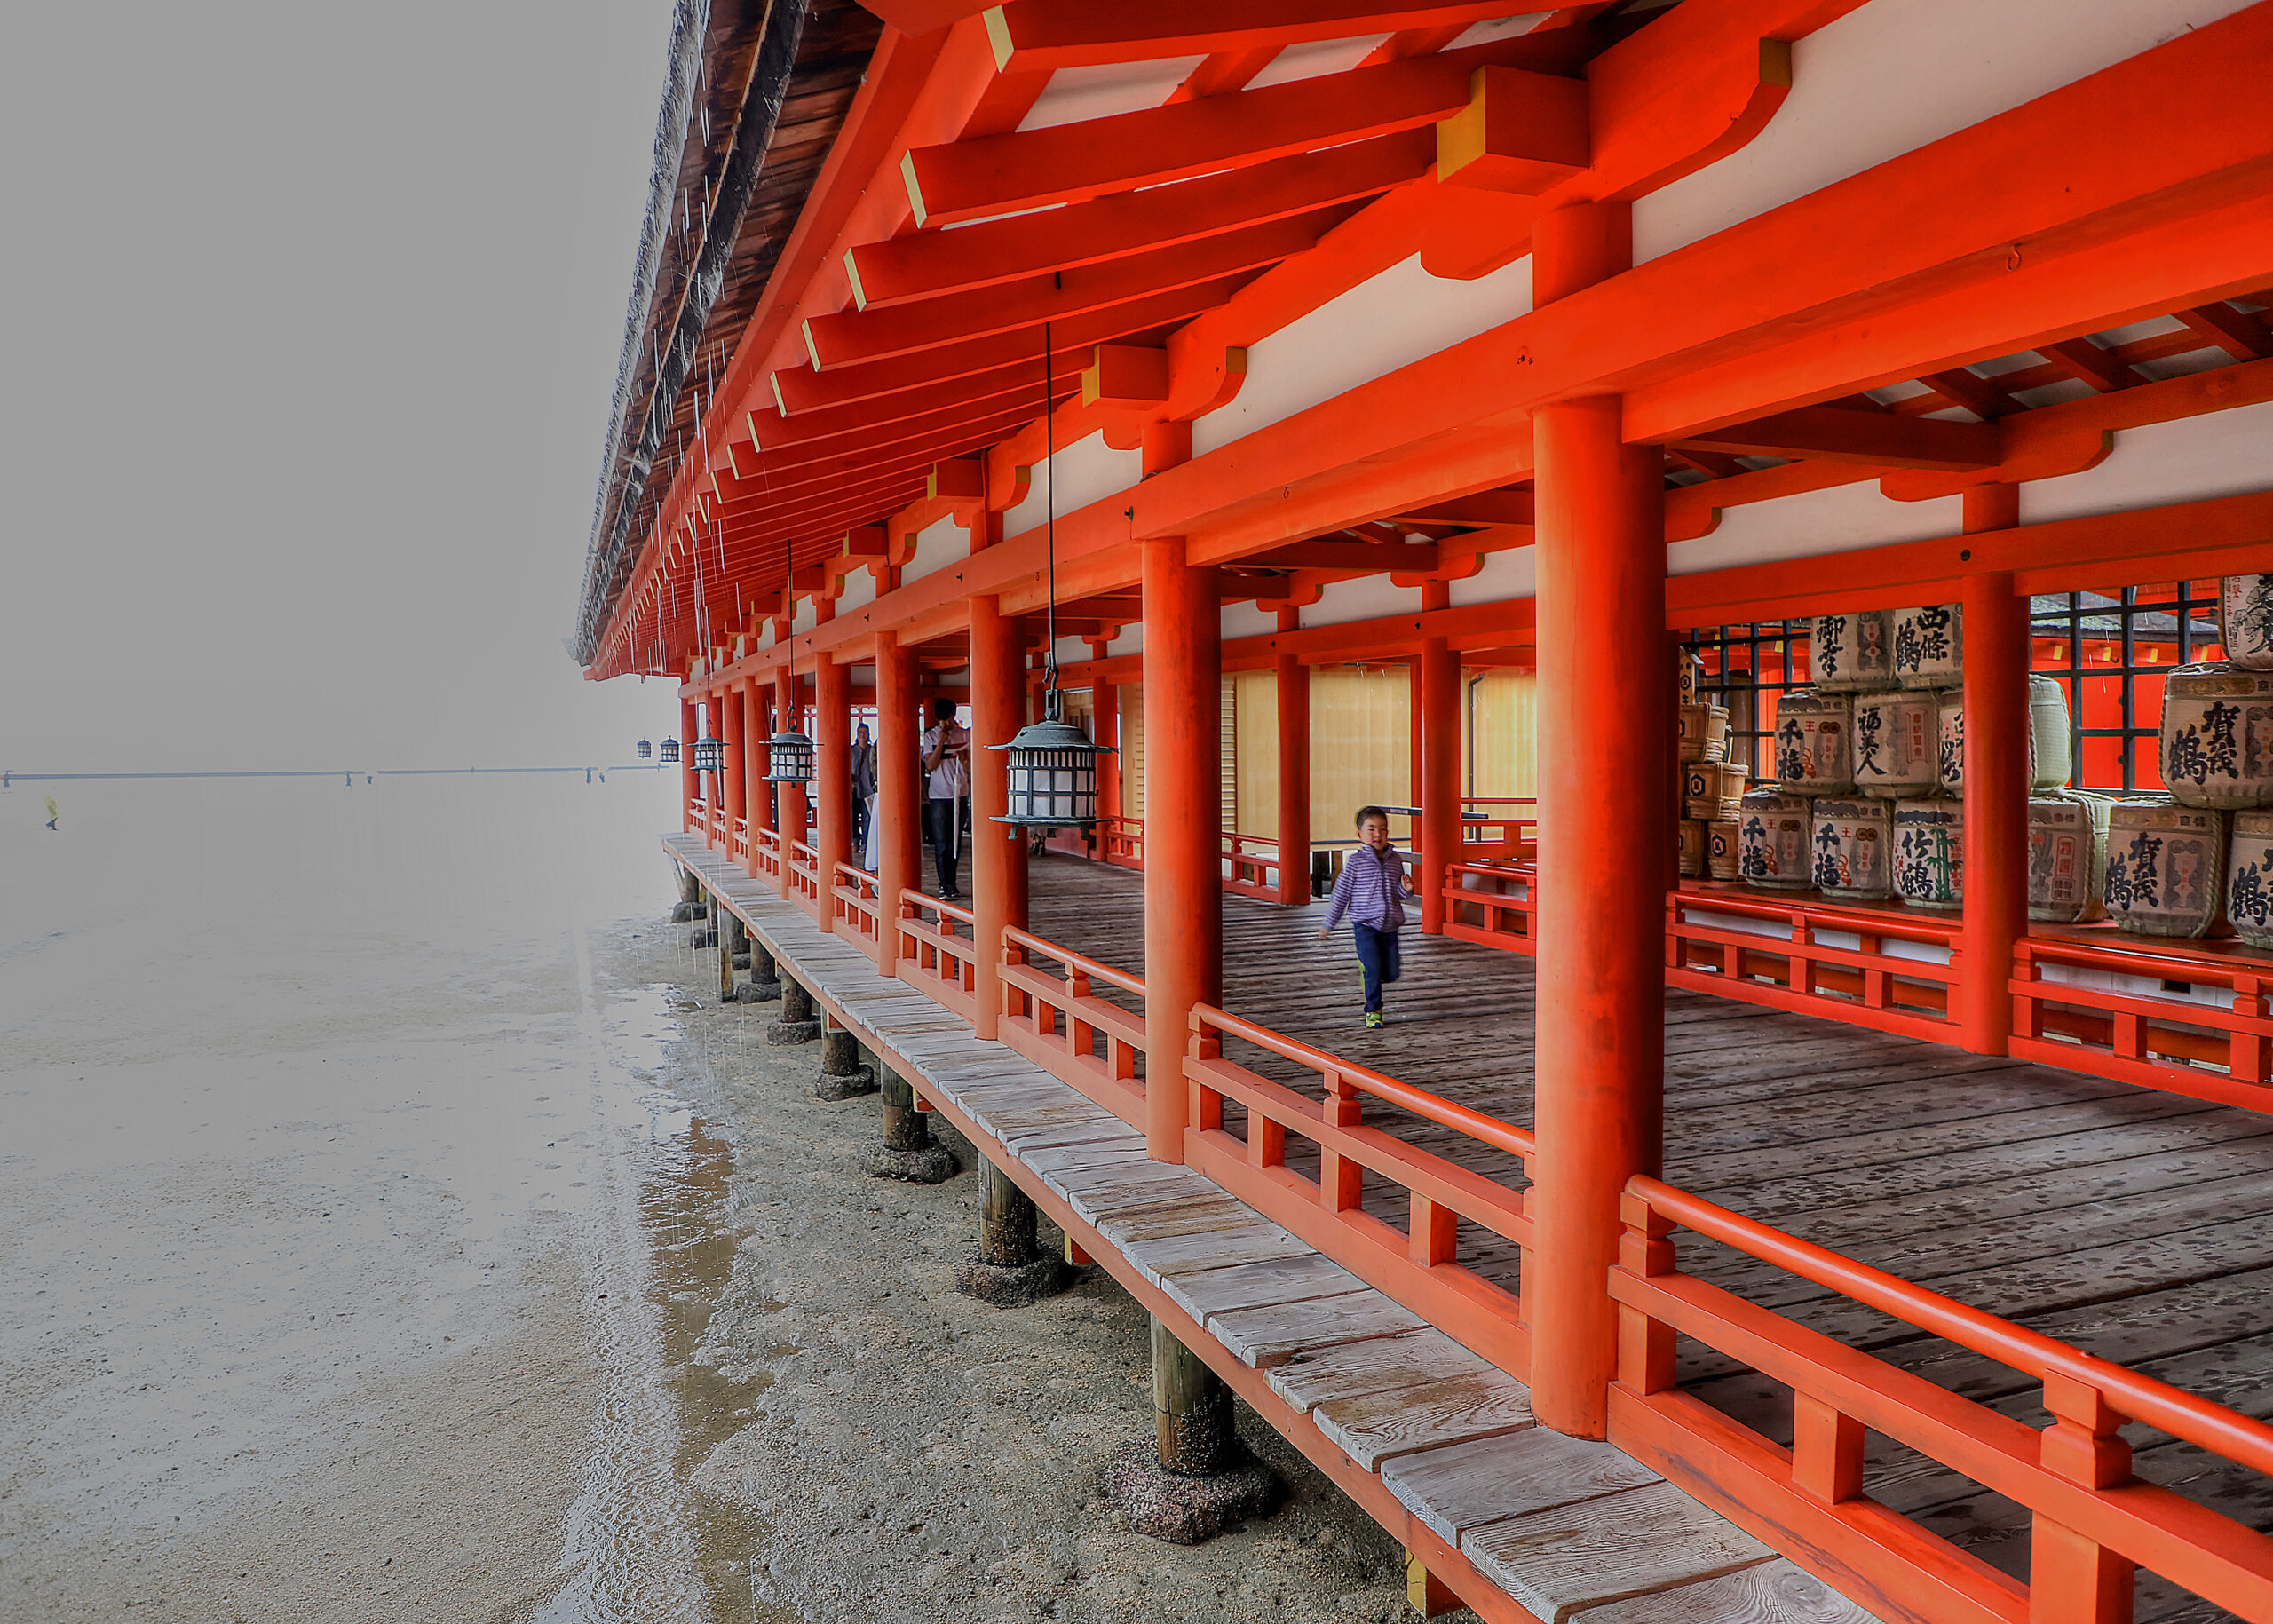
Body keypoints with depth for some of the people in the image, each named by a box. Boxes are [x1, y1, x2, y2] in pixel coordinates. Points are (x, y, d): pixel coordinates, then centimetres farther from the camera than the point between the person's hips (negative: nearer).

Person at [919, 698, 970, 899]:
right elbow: (930, 765, -7)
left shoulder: (964, 735, 6)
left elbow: (970, 767, 7)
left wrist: (964, 761, -15)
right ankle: (945, 886, -5)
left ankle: (951, 884, 16)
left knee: (955, 842, 7)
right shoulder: (930, 736, 2)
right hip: (938, 796, -2)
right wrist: (941, 742, -13)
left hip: (960, 794, 2)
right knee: (941, 843, -6)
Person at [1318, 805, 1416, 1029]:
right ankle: (1373, 1011, 6)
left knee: (1391, 974, 8)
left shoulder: (1396, 859, 5)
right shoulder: (1355, 861, -7)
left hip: (1390, 926, 4)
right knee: (1373, 970, -11)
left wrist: (1406, 889, -11)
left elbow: (1398, 894, 14)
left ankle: (1366, 970, 38)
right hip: (1365, 926, -4)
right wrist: (1329, 925, 1)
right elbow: (1341, 893, -2)